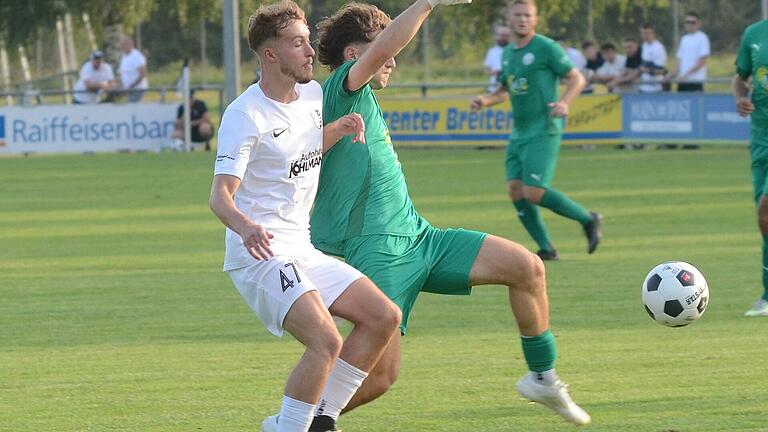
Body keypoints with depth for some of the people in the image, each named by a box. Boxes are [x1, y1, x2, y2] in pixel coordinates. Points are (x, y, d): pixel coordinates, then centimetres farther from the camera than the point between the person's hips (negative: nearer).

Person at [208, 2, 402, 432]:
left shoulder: (314, 94, 8)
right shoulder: (244, 115, -15)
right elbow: (220, 195, -22)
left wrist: (339, 130, 8)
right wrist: (246, 227, -43)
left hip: (303, 251, 9)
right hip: (259, 253, -9)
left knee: (384, 317, 5)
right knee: (326, 341, -25)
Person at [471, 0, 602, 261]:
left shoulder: (546, 48, -7)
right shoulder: (508, 53, 16)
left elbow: (576, 79, -5)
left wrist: (564, 102, -23)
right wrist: (485, 101, 7)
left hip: (543, 131, -8)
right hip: (519, 132, 8)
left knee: (534, 192, -16)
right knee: (515, 189, -2)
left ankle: (588, 220, 3)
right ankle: (546, 249, 6)